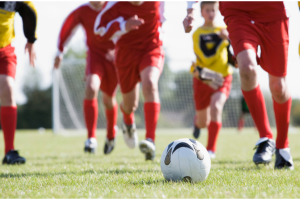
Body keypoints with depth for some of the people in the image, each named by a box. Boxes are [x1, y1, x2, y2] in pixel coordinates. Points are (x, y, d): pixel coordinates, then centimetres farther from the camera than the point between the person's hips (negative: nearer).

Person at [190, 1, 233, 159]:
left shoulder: (224, 30, 6)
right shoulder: (197, 34, -6)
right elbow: (207, 58, -18)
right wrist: (222, 40, -23)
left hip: (222, 78, 1)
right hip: (203, 79, -1)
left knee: (216, 106, -28)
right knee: (204, 123, 7)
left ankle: (211, 149, -25)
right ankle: (198, 121, 47)